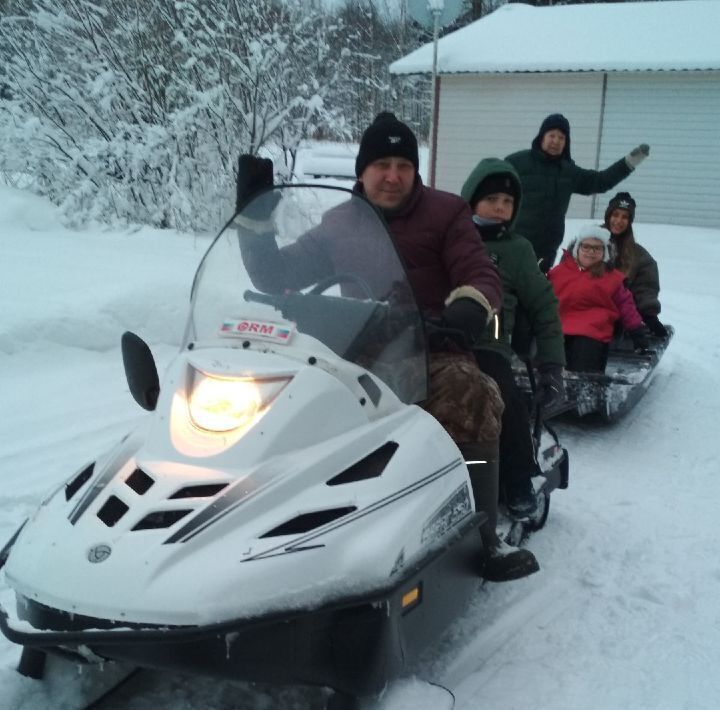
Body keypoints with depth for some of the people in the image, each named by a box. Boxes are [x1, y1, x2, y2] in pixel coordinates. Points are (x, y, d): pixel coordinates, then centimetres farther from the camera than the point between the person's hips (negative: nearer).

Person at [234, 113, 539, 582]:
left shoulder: (445, 212, 5)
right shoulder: (341, 222, 14)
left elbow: (481, 277, -5)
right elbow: (277, 277, 14)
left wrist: (470, 305, -29)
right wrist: (254, 216, 1)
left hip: (433, 351, -3)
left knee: (474, 400, -34)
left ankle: (482, 538, -24)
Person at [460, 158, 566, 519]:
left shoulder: (517, 249, 13)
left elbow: (544, 309, 15)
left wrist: (552, 367, 8)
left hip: (486, 347, -1)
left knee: (509, 403, -28)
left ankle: (519, 483, -5)